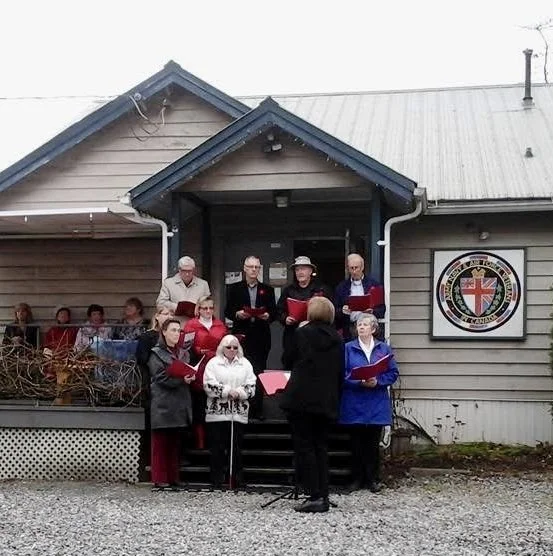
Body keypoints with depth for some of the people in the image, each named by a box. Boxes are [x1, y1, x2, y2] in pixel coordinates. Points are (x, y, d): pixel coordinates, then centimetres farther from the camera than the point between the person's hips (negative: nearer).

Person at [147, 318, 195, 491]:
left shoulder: (184, 354, 19)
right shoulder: (156, 353, 1)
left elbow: (190, 374, 10)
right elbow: (161, 378, -10)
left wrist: (189, 378, -13)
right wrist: (181, 380, -20)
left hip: (180, 405, 6)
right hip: (163, 405, -5)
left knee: (175, 444, 8)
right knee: (161, 444, -5)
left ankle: (173, 479, 13)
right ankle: (159, 480, -2)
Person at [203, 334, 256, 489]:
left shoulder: (245, 364, 12)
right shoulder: (213, 363, 4)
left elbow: (251, 387, 6)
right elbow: (209, 385, -7)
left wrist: (239, 392, -13)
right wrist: (228, 391, -15)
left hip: (239, 413, 2)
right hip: (217, 412, -2)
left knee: (236, 448, 4)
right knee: (217, 448, 0)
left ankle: (238, 481, 9)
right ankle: (217, 481, 6)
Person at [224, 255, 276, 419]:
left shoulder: (268, 290, 12)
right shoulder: (234, 288, 9)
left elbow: (274, 312, 8)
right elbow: (227, 311, 5)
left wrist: (267, 315, -13)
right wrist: (237, 314, -15)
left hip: (261, 338, 1)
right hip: (241, 336, -1)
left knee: (258, 372, 0)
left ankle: (257, 409, 5)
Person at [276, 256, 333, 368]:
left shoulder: (323, 289, 6)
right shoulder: (288, 290, 15)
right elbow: (279, 310, 13)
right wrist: (285, 319, -5)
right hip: (292, 336, 2)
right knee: (289, 365, 0)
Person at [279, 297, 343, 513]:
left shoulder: (302, 333, -6)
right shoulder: (337, 338, 7)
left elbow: (289, 359, 6)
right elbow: (340, 370, 11)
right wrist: (336, 401, 18)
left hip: (302, 398, -5)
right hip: (327, 401, 5)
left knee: (304, 446, -1)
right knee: (321, 446, 11)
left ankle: (314, 496, -6)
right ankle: (323, 496, 10)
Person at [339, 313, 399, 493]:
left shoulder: (384, 348, 6)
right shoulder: (348, 348, 2)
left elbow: (393, 373, 2)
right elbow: (343, 374, -4)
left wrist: (377, 381, -14)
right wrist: (360, 382, -18)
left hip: (377, 405, 1)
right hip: (354, 404, -1)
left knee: (373, 443, 5)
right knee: (357, 442, 5)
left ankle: (373, 479, 14)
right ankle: (358, 478, 15)